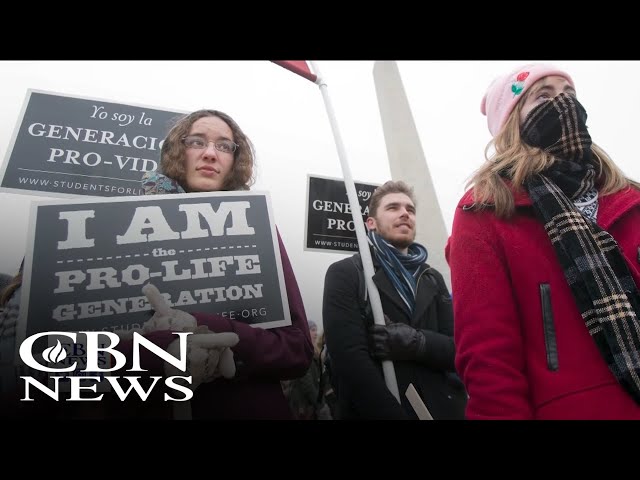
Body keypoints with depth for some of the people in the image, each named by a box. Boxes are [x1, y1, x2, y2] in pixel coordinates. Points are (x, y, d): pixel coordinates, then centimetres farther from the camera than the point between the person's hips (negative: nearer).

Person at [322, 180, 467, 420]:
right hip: (377, 411, -4)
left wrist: (418, 342, -18)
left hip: (442, 409, 5)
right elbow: (350, 358, -16)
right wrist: (395, 414, -21)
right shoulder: (345, 273, -6)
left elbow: (461, 350, 2)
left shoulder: (433, 279, 11)